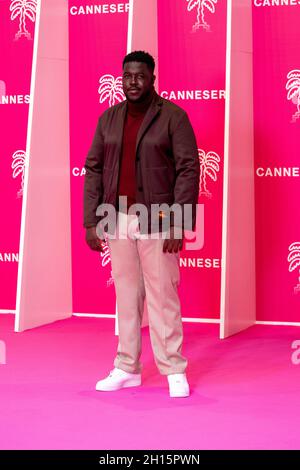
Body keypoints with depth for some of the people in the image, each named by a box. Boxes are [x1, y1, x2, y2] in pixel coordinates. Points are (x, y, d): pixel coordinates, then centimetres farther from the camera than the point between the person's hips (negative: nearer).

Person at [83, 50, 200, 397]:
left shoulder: (173, 116, -6)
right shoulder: (109, 118, 8)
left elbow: (188, 170, -10)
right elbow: (94, 169, 8)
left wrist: (180, 224, -16)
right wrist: (91, 221, 2)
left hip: (157, 220, -4)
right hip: (118, 219, 5)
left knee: (162, 294, -4)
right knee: (126, 294, 9)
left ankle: (174, 371, 3)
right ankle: (127, 368, 15)